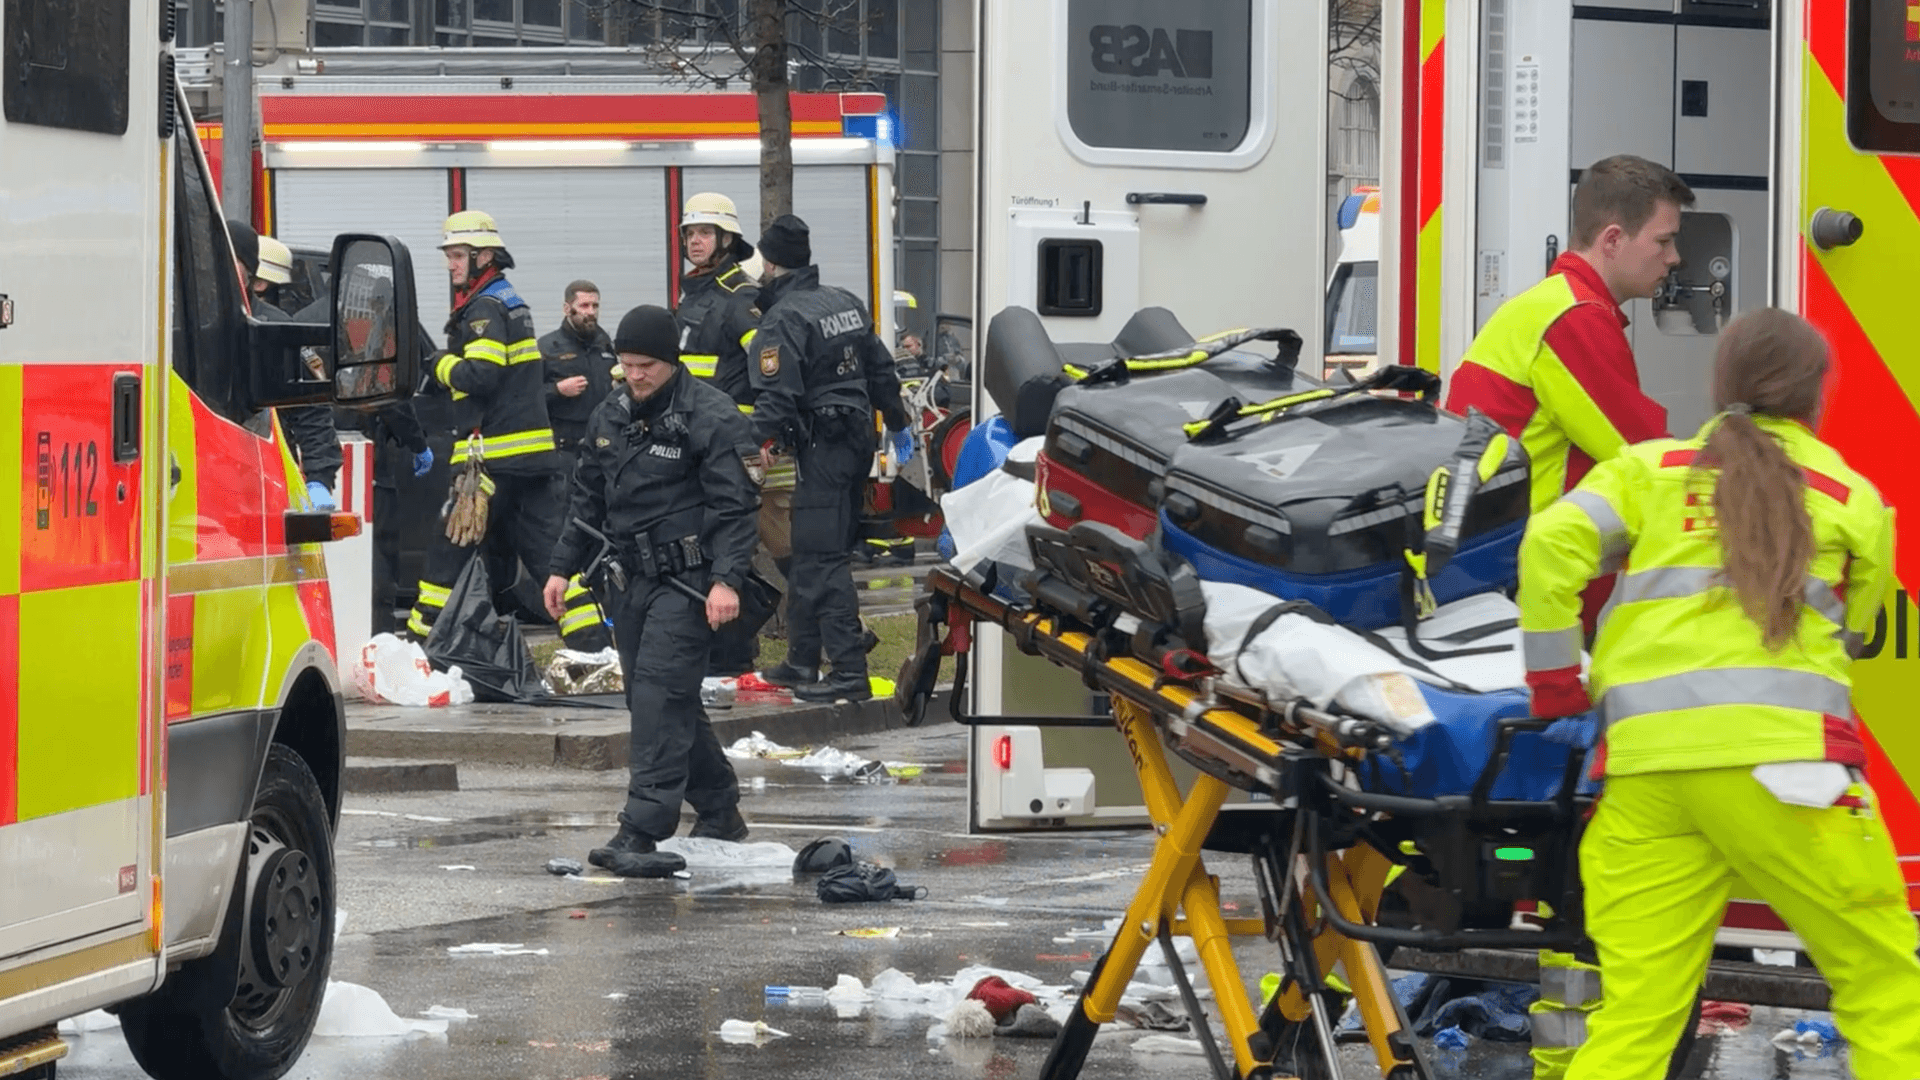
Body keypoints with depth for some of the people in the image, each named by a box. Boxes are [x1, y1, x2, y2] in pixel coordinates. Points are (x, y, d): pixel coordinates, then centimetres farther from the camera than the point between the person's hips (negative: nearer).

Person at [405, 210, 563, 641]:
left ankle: (426, 631, 6)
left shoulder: (485, 308, -11)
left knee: (453, 542, 0)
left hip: (494, 453, -9)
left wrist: (444, 366, -4)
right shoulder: (510, 301, 20)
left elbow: (480, 375, -22)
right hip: (534, 448, 9)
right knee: (544, 541, 4)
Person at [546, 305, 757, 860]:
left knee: (659, 694, -15)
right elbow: (587, 498, 22)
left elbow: (735, 505, -14)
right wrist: (564, 567, 17)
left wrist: (727, 579, -23)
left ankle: (644, 828, -17)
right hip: (629, 579, 8)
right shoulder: (609, 417, 13)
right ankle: (719, 811, 23)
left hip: (684, 580, -8)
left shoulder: (711, 417, -10)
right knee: (672, 701, 11)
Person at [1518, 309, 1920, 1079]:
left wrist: (1556, 687, 13)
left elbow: (1552, 542, 4)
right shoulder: (1856, 500, 15)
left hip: (1645, 759, 3)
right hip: (1780, 750, -2)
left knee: (1633, 1010, 2)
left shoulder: (1650, 468, 18)